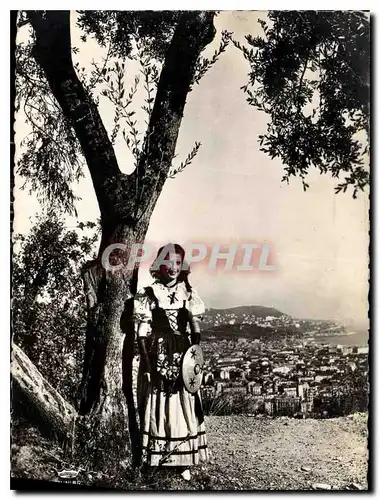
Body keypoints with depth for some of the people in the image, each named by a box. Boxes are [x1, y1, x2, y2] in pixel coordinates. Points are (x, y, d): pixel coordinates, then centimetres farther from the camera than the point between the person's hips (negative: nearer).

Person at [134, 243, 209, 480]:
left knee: (185, 406, 8)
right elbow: (142, 334, -4)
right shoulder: (149, 294, -3)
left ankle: (184, 462, 23)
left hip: (183, 356, 2)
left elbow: (196, 331, 6)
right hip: (157, 356, -2)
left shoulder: (189, 293, 4)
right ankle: (154, 461, 23)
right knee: (157, 406, 5)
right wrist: (147, 365, -10)